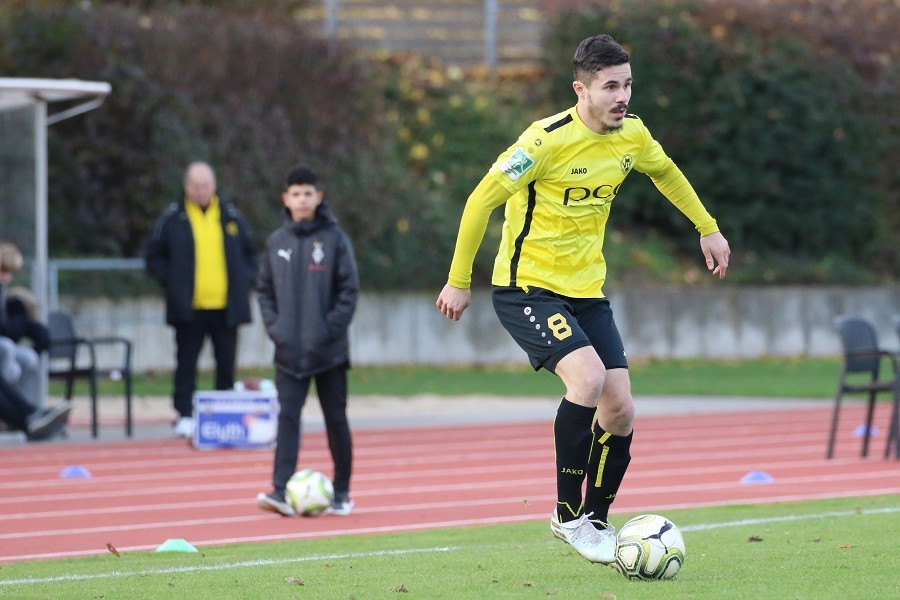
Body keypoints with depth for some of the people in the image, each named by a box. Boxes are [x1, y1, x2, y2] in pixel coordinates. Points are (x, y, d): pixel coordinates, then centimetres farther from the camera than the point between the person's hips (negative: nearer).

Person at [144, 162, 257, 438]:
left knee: (226, 364, 6)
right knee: (186, 364, -1)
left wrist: (245, 280, 5)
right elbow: (153, 255, 6)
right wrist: (170, 281, -4)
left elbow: (250, 253, 19)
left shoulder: (232, 216, 9)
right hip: (189, 308, -2)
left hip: (226, 307, 2)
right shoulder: (173, 218, 1)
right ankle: (184, 416, 1)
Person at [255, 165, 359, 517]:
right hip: (289, 351, 2)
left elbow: (349, 289, -4)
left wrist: (333, 327, -13)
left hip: (329, 351, -2)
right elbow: (265, 290, 11)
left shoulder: (334, 239, -3)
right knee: (288, 416, -8)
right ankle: (281, 492, -15)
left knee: (336, 419, 6)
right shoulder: (277, 243, 6)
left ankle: (341, 494, 16)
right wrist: (274, 326, -2)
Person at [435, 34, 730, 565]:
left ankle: (596, 521, 21)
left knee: (620, 411, -1)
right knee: (588, 378, -28)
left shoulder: (632, 134, 0)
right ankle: (568, 515, -13)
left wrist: (708, 228, 28)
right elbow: (482, 200, -14)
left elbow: (664, 171, 24)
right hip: (527, 287, -7)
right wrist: (459, 281, -10)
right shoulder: (547, 141, -21)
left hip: (587, 291, 7)